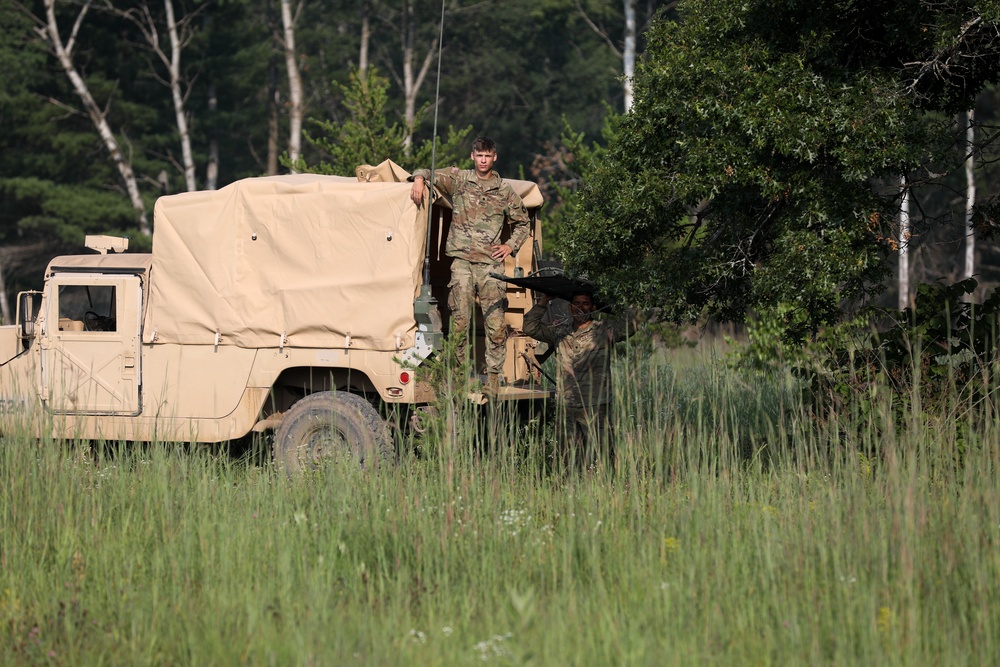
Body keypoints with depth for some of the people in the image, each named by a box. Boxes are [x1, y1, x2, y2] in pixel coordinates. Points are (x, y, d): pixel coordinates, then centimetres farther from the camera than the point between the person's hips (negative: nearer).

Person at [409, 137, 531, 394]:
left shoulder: (505, 192, 12)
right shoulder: (459, 179, 9)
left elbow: (522, 223, 24)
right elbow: (426, 173, 17)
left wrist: (511, 246, 9)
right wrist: (419, 179, -7)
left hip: (491, 264, 1)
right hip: (462, 261, -1)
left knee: (496, 323, -6)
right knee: (460, 321, -4)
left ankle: (493, 380, -2)